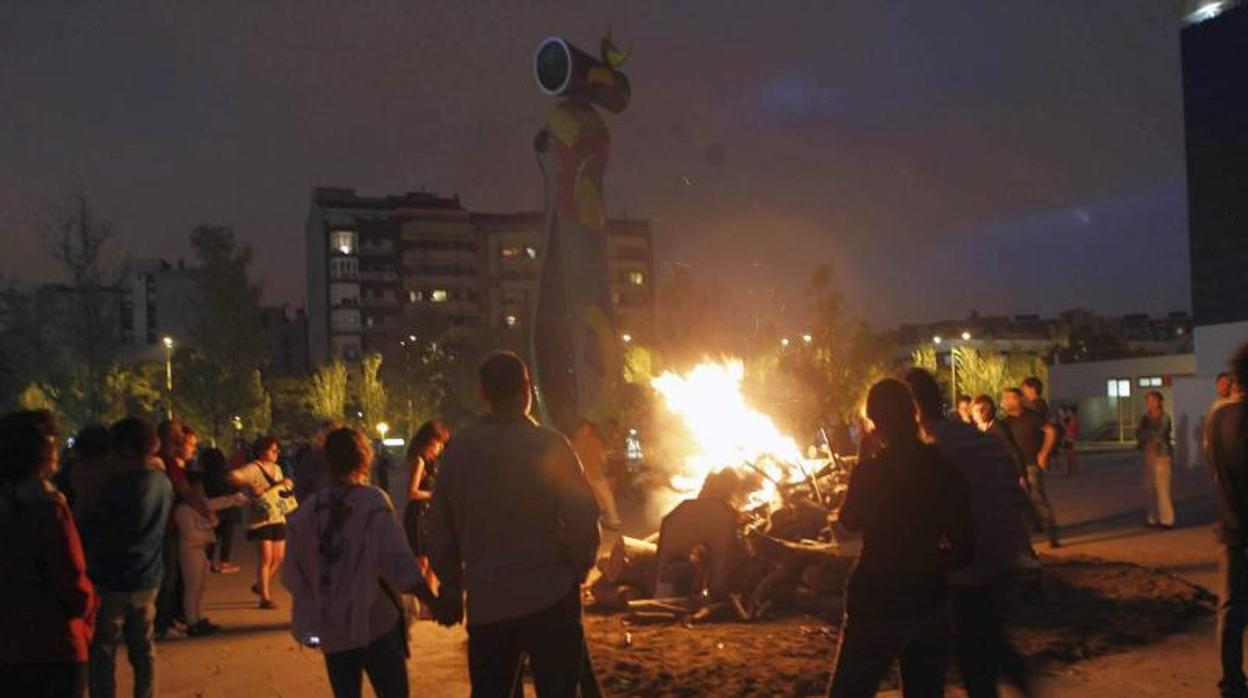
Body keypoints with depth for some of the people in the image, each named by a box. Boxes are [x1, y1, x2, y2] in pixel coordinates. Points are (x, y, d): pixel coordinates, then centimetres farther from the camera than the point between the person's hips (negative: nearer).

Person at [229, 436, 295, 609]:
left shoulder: (276, 469, 12)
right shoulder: (253, 468, -11)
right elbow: (232, 477, -25)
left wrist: (286, 485, 1)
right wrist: (250, 486, -32)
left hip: (278, 518, 7)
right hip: (260, 519, -7)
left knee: (278, 557, 10)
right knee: (266, 557, -6)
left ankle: (260, 585, 32)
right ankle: (265, 597, 3)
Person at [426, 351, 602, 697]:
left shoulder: (458, 449, 2)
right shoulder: (548, 444, -9)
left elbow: (437, 526, 5)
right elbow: (583, 516, -13)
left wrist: (451, 586, 16)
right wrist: (579, 569, 4)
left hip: (485, 601, 4)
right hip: (549, 597, -3)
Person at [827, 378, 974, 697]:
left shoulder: (871, 469, -13)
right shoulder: (944, 468, -1)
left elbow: (849, 521, 6)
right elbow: (963, 546, 3)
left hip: (877, 605, -5)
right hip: (929, 602, 5)